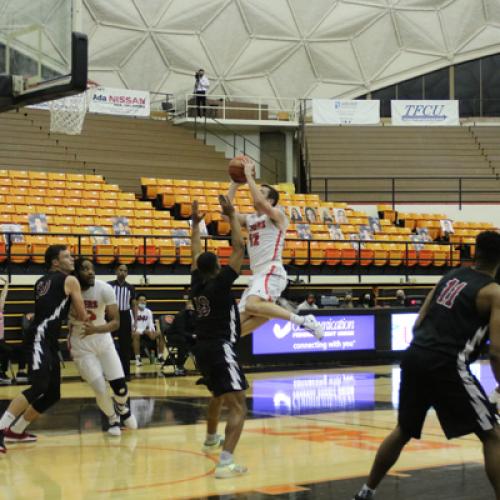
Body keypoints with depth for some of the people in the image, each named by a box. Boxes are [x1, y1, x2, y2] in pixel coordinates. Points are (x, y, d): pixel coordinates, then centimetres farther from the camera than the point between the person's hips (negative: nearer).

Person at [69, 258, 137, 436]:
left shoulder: (104, 289, -18)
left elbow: (116, 322, -20)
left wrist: (95, 329, -35)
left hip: (103, 341, 1)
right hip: (81, 346, -1)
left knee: (120, 386, -3)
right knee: (101, 390, -9)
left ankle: (122, 407, 34)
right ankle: (113, 419, 22)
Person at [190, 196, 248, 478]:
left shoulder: (197, 284, 6)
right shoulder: (221, 282, -11)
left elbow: (196, 255, 22)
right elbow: (239, 249, -13)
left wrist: (196, 224, 26)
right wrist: (232, 216, -7)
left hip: (203, 349, 8)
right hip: (221, 349, -8)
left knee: (219, 396, 33)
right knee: (238, 407, -13)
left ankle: (211, 440, 54)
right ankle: (226, 463, -30)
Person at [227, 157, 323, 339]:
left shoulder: (277, 216, -2)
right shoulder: (250, 219, 21)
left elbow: (259, 203, -21)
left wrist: (248, 175, -13)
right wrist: (235, 183, 11)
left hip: (272, 273, -8)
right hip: (257, 275, 8)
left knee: (251, 305, -36)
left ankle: (303, 320, -29)